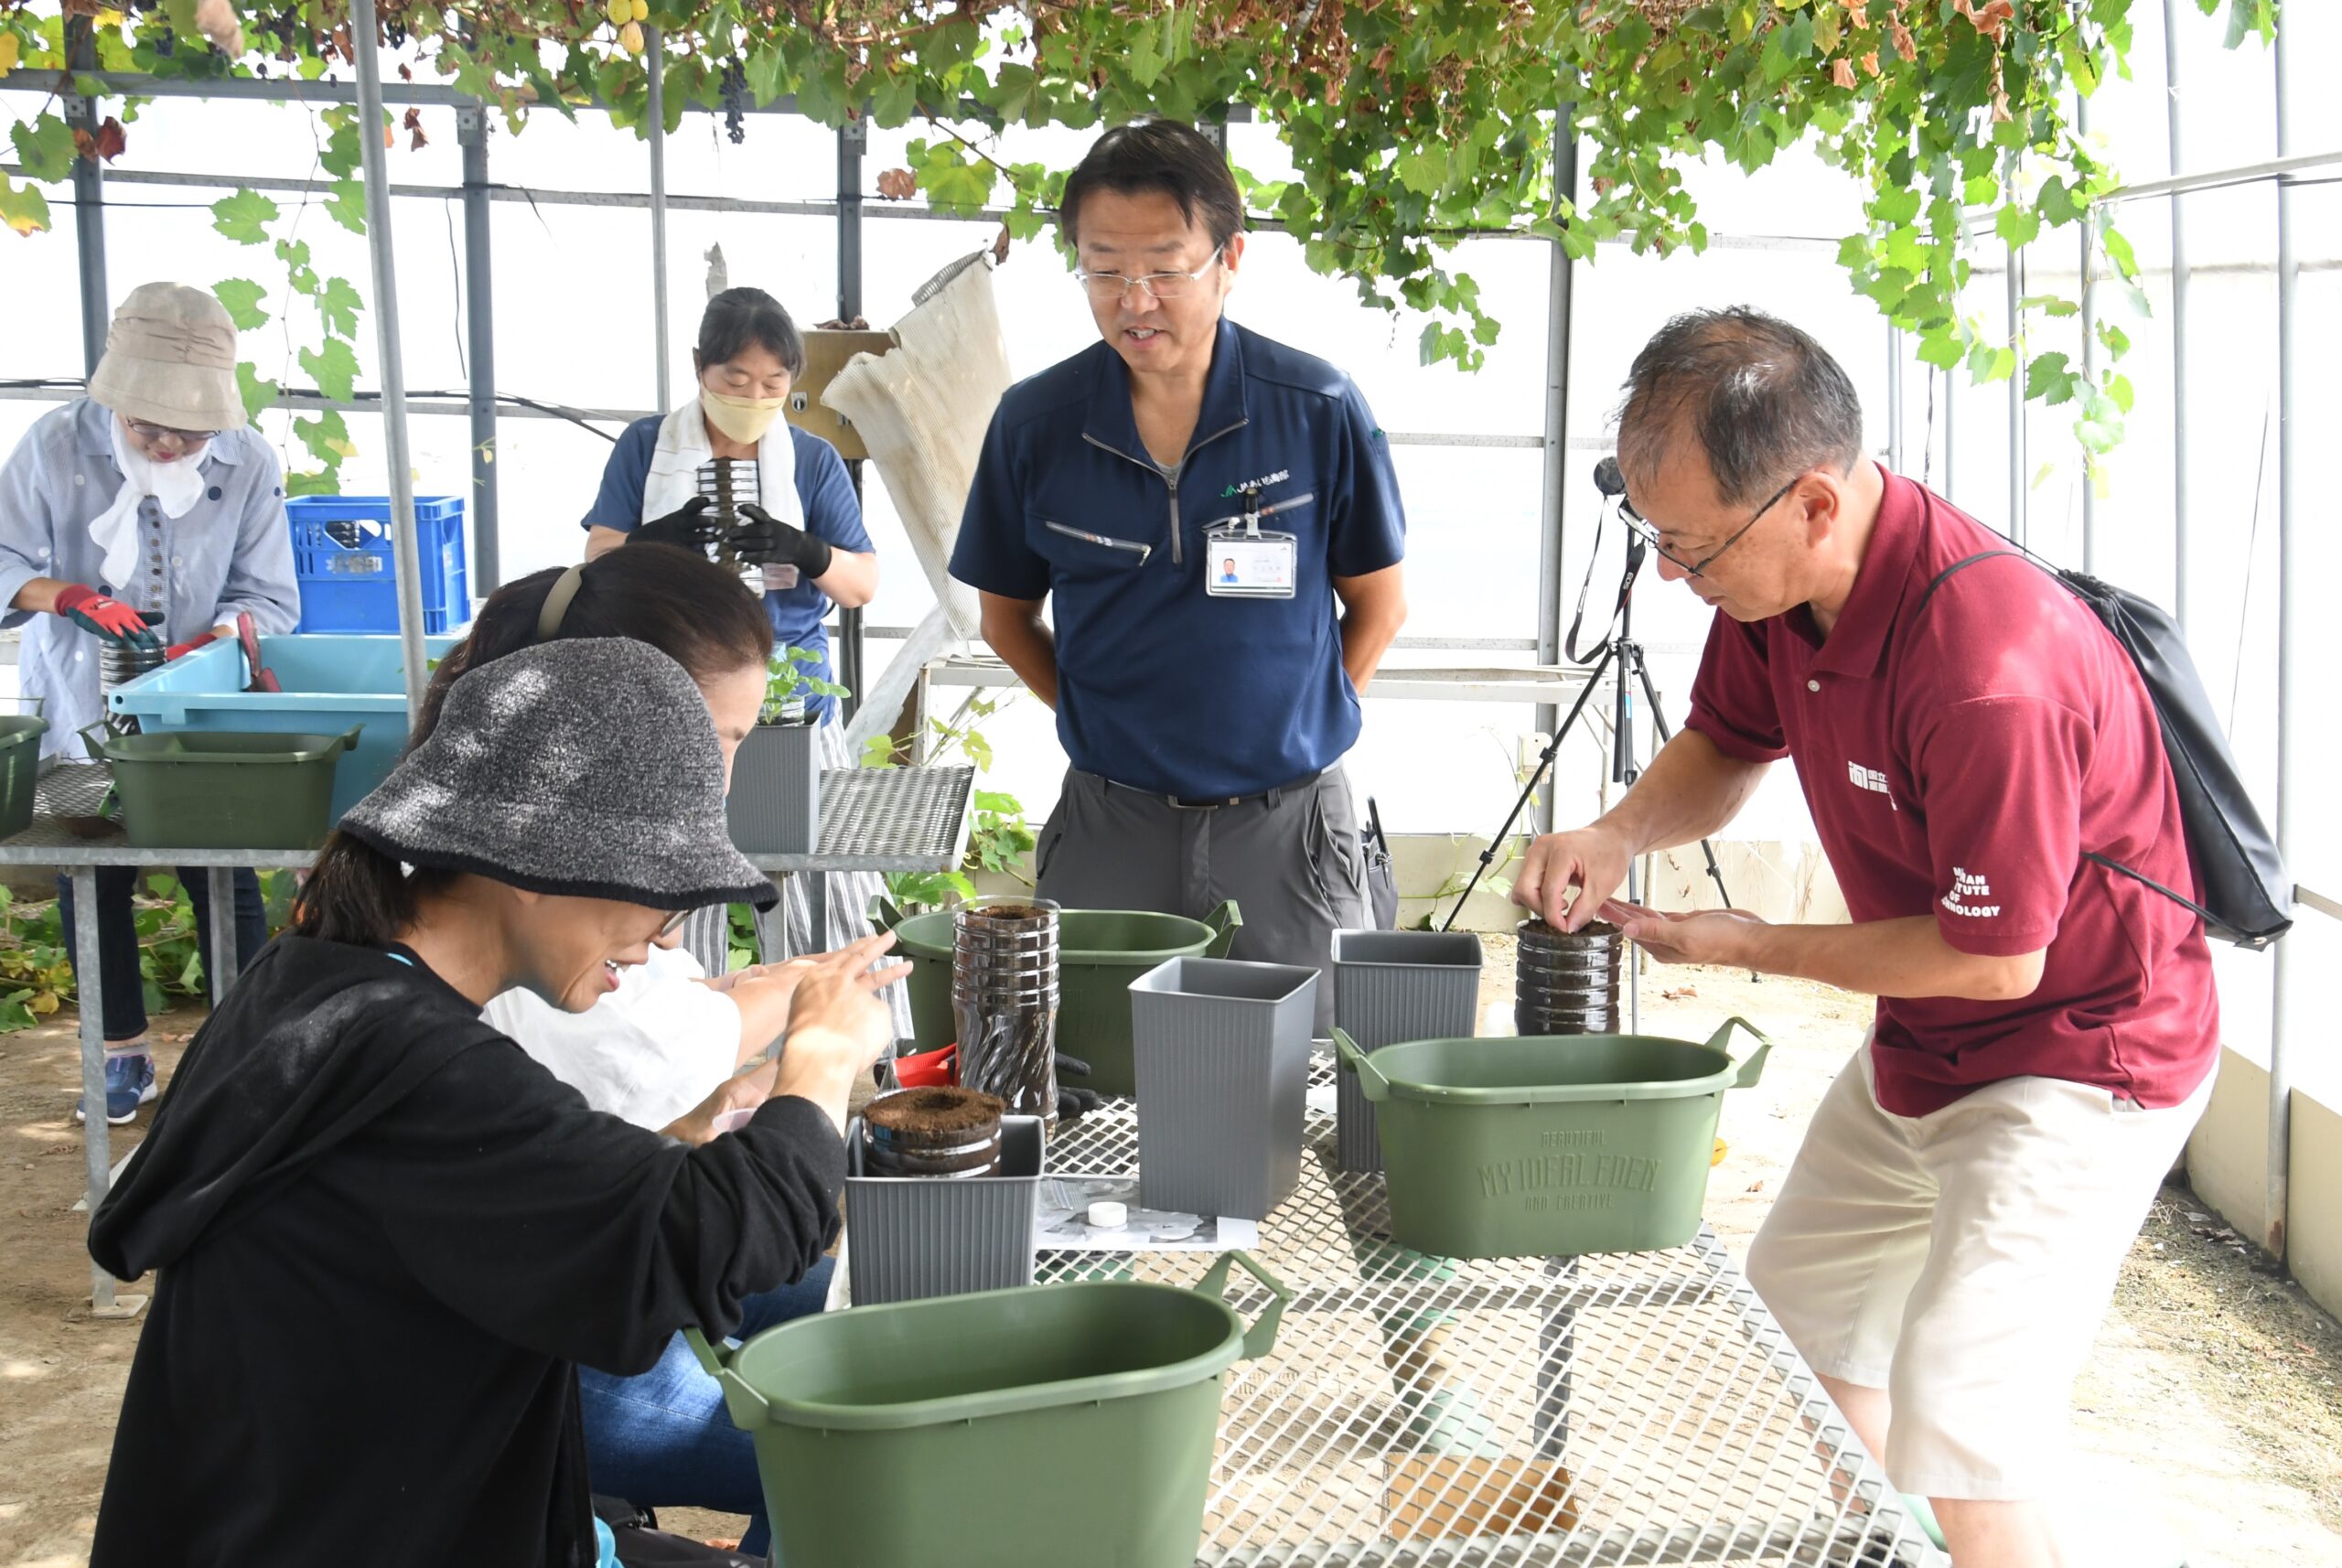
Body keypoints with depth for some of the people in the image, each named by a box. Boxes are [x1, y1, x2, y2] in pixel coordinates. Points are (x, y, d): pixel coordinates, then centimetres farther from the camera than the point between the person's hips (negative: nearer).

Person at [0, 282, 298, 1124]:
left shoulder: (248, 463, -12)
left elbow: (268, 600, -7)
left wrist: (203, 651, -25)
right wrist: (70, 599, -29)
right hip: (82, 710, 1)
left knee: (225, 878, 0)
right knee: (90, 881, 8)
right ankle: (124, 1052, 26)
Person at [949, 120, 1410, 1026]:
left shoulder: (1319, 412, -6)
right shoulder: (1036, 425, -2)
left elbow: (1378, 605, 5)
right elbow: (1007, 618, 11)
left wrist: (1291, 724, 2)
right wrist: (1100, 718, 3)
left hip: (1283, 825, -1)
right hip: (1109, 830, 1)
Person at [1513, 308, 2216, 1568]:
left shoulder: (1988, 671, -36)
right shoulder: (1774, 587, -9)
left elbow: (1997, 956, -26)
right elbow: (1723, 750, 9)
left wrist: (1748, 945, -17)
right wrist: (1620, 833, -13)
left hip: (2075, 1059, -9)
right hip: (1916, 1050, 9)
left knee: (1957, 1452, -14)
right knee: (1791, 1328, 20)